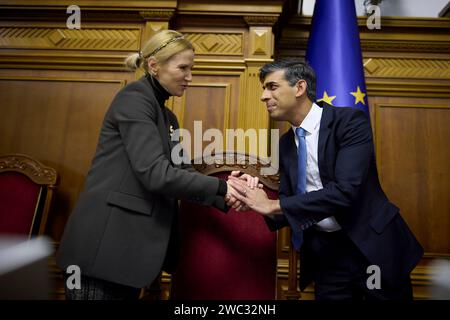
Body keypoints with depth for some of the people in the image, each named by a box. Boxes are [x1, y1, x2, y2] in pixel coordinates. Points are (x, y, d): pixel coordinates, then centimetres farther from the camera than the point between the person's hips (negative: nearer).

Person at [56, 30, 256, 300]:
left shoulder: (168, 118, 15)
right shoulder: (134, 98, -11)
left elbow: (181, 172, 7)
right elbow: (156, 174, -22)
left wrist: (228, 193, -7)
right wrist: (222, 187, -17)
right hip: (103, 245, -8)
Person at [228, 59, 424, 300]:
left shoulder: (349, 121, -15)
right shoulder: (285, 144, 5)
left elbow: (345, 190, -27)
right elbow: (289, 203, 6)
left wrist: (273, 205, -24)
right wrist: (260, 202, -16)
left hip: (371, 244, -4)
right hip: (324, 251, 5)